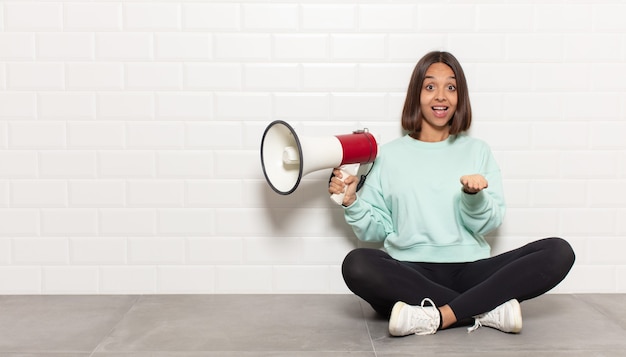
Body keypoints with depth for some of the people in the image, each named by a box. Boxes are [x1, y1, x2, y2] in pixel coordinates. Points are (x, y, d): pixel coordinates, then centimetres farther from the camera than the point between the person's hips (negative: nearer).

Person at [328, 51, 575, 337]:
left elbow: (488, 224, 6)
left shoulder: (477, 151, 15)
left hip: (469, 271, 1)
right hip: (409, 274, -1)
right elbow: (375, 229, 11)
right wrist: (351, 203, -6)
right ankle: (490, 309, -26)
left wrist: (474, 195, -14)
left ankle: (439, 316, -30)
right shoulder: (390, 155, 13)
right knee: (357, 264, -34)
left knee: (558, 251, -21)